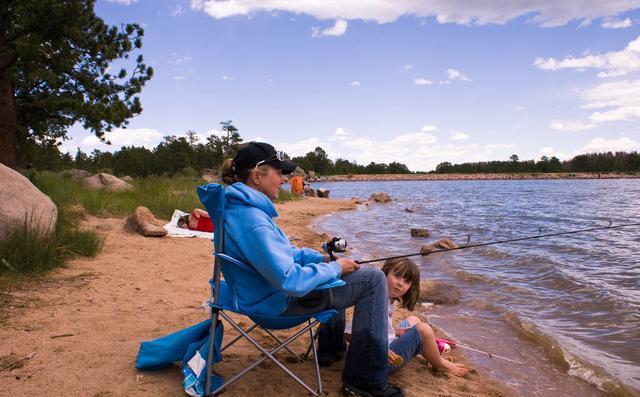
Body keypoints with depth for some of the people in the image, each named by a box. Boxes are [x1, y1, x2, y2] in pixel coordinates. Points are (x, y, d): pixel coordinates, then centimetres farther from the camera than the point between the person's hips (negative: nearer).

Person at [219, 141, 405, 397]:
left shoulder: (237, 206, 2)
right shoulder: (253, 221, -30)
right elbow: (291, 282, -32)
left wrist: (321, 257, 2)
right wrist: (334, 268, -17)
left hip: (264, 289, 10)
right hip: (278, 301, -10)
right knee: (373, 280, -9)